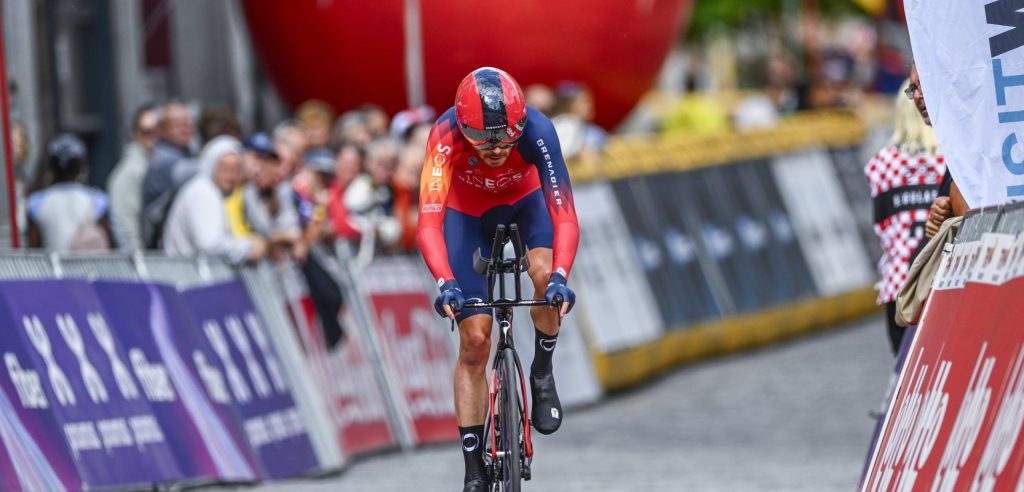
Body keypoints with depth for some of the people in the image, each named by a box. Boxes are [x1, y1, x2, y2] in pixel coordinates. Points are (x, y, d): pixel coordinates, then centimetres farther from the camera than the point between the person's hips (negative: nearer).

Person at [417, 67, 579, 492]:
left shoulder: (536, 130, -36)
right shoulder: (446, 136, -38)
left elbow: (565, 216, -40)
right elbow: (429, 222, -44)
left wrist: (560, 276, -56)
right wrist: (445, 283, -59)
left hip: (524, 201, 0)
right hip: (466, 213, 0)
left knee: (545, 274, -32)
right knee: (474, 341, -7)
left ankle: (543, 373, -2)